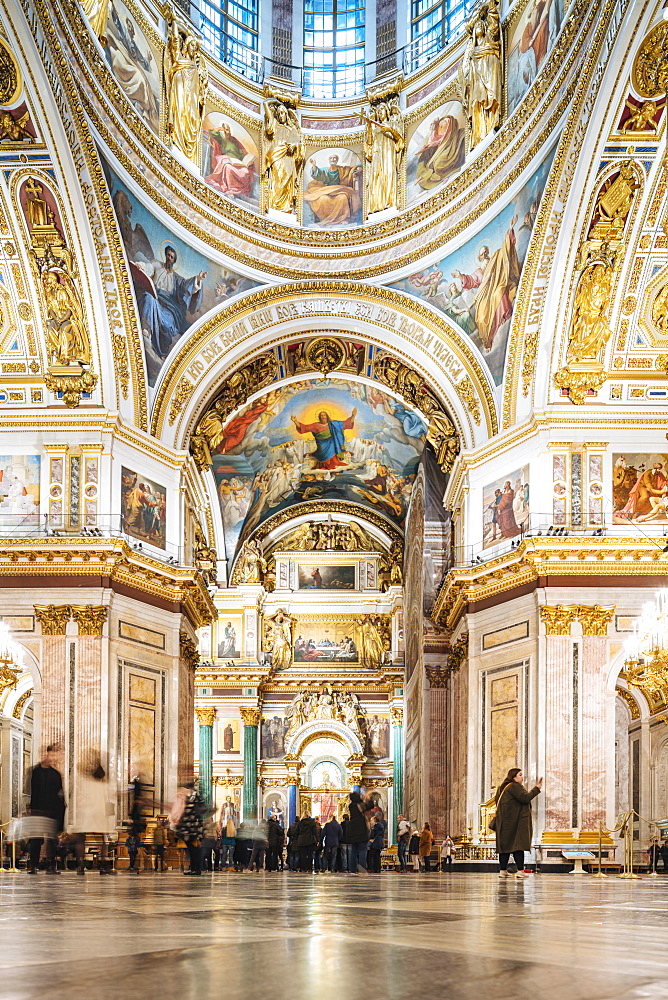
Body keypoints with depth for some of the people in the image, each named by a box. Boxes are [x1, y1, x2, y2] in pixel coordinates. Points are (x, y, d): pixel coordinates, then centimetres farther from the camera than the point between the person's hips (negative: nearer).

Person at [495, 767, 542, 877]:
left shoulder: (503, 787, 19)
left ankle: (502, 870, 7)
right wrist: (536, 789, -11)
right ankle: (520, 870, -11)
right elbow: (524, 798, -19)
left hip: (505, 822, 9)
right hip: (515, 822, -9)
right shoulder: (515, 786, -11)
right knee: (518, 844, -8)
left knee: (505, 844, 8)